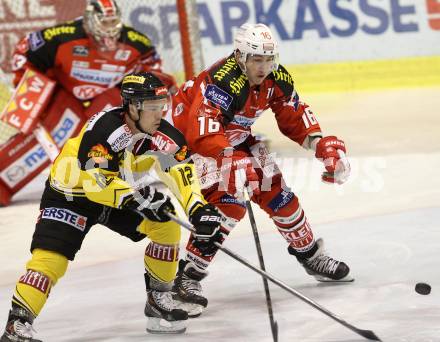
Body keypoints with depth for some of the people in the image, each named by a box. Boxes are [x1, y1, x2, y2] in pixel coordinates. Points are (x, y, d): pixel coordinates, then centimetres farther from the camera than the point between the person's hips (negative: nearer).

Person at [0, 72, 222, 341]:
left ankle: (159, 297, 10)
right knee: (51, 256, -22)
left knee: (167, 224, -6)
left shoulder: (166, 136, -15)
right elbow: (95, 182, -35)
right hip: (71, 193, -6)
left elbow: (184, 176, -16)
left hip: (123, 193, 6)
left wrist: (199, 210, -32)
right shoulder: (104, 128, -33)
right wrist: (135, 195, -43)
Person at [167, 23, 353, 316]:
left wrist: (322, 144, -12)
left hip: (233, 137, 8)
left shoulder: (277, 78, -12)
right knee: (227, 202, -24)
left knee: (275, 190, 6)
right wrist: (232, 160, -59)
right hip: (186, 135, -7)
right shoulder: (221, 83, -35)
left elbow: (295, 116, 3)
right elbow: (202, 134, -46)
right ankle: (188, 276, -20)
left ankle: (310, 254, 27)